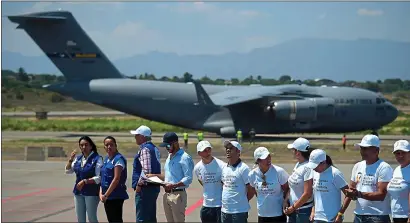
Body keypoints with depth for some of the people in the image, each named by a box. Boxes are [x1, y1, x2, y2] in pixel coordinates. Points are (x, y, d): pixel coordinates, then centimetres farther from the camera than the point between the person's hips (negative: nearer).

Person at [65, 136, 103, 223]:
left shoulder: (97, 159, -12)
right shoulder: (78, 158, 8)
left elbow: (98, 178, -16)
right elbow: (68, 171, 13)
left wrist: (85, 181, -21)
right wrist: (71, 159, -1)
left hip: (91, 193, -7)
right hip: (78, 192, 7)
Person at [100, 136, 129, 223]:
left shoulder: (118, 159, -12)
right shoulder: (106, 159, 14)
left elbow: (116, 179, -18)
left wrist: (106, 195, -17)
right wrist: (101, 193, 3)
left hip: (116, 196, -8)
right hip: (107, 196, 8)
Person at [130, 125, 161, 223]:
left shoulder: (145, 149, -14)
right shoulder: (154, 148, 16)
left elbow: (146, 170, -23)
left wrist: (139, 184, -15)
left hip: (145, 188, -10)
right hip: (154, 186, 10)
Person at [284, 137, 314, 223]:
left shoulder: (308, 168, -18)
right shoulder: (298, 165, 7)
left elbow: (307, 194, -20)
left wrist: (293, 208, -13)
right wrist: (286, 201, 2)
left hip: (304, 211, -8)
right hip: (293, 210, 8)